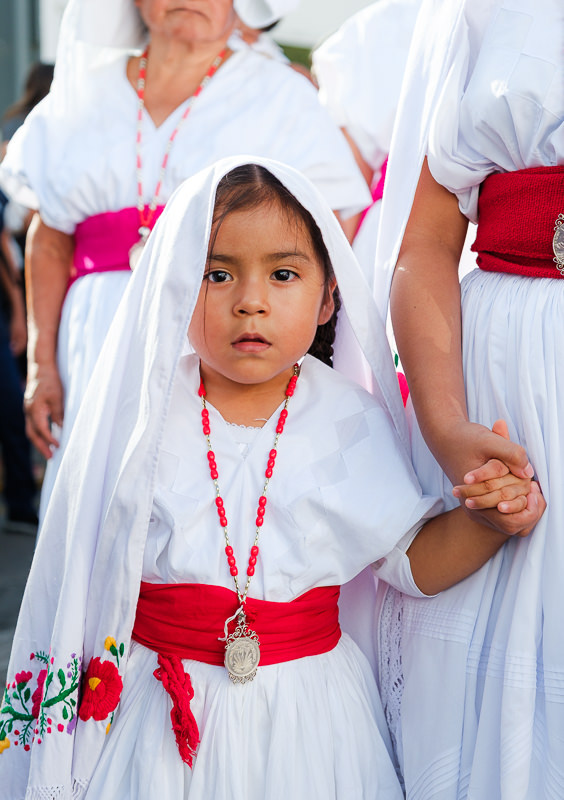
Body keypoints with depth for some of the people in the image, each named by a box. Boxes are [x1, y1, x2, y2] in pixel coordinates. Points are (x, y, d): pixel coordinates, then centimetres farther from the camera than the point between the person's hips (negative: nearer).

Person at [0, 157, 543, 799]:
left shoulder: (353, 424, -3)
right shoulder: (138, 419, -6)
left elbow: (412, 560, 0)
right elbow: (82, 568, 1)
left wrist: (487, 518, -18)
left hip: (305, 712, 1)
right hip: (159, 711, 0)